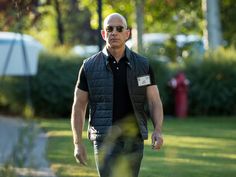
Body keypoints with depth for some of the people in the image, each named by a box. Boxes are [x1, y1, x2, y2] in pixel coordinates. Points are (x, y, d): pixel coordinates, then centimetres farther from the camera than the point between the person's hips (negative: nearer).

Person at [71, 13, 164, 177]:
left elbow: (155, 102, 0)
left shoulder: (143, 65, 2)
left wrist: (158, 131, -18)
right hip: (105, 140, -2)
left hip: (133, 140, 2)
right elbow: (79, 107, 4)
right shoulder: (90, 67, -1)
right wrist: (78, 143, -2)